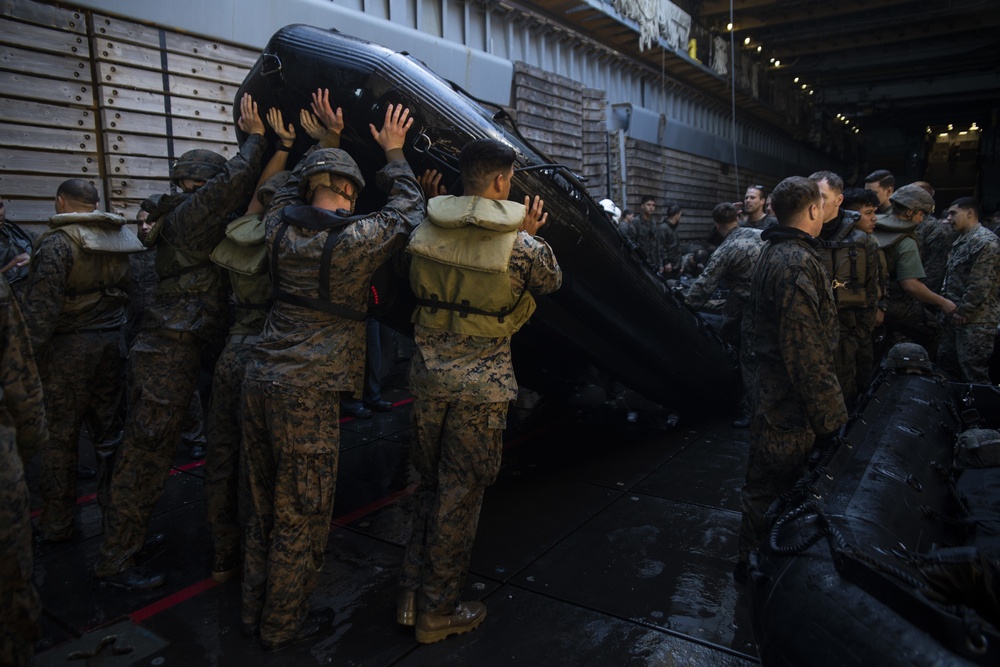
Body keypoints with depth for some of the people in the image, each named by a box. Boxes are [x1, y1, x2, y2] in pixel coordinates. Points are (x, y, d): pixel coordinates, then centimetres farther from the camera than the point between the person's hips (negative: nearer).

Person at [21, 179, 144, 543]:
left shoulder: (57, 242, -13)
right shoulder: (120, 239, 6)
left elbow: (40, 307, -19)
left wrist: (29, 351, -13)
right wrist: (112, 327, 14)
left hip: (69, 349, -5)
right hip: (113, 343, 6)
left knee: (60, 437, 6)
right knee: (109, 431, 15)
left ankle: (56, 524, 18)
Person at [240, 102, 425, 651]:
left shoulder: (281, 229, 4)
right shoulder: (357, 239, -12)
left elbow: (287, 192, 27)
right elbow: (408, 210, 5)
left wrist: (325, 140, 32)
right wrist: (393, 154, 19)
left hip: (259, 380, 7)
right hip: (308, 393, -7)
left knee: (265, 508, 21)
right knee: (301, 518, 10)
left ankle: (254, 612, 37)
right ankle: (281, 626, 26)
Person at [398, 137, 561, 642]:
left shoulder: (423, 233, -2)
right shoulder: (520, 247, -14)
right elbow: (552, 281, 5)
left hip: (428, 374, 5)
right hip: (482, 385, -4)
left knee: (429, 484, 21)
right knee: (460, 494, 9)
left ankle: (410, 595, 28)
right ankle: (438, 611, 24)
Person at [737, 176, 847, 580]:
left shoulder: (774, 253, 12)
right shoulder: (796, 263, -22)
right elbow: (806, 353, -25)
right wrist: (827, 417, -21)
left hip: (774, 391, 10)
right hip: (793, 399, -10)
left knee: (771, 482, 22)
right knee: (772, 489, 4)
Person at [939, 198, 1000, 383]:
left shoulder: (985, 241, -15)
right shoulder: (963, 240, 17)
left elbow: (981, 284, -21)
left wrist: (962, 313, -17)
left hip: (975, 319, -10)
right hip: (957, 316, 10)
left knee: (974, 372, -5)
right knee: (946, 362, 15)